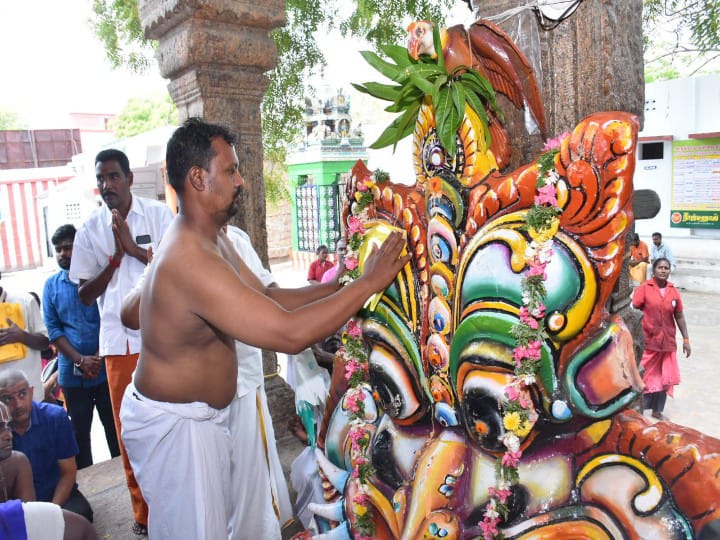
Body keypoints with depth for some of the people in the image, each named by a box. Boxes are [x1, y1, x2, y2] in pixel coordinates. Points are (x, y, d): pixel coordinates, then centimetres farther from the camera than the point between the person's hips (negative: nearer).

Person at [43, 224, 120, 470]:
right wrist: (80, 360, -11)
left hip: (105, 368, -2)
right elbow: (53, 329, 2)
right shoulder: (51, 285, 7)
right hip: (71, 372, 2)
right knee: (79, 431, 13)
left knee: (113, 426, 6)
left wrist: (98, 358, -13)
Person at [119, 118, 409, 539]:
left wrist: (342, 286, -4)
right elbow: (291, 334, -37)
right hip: (175, 425, -9)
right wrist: (368, 282, -28)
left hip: (204, 416, 9)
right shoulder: (189, 261, -32)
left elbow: (269, 298, 5)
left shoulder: (213, 242, 2)